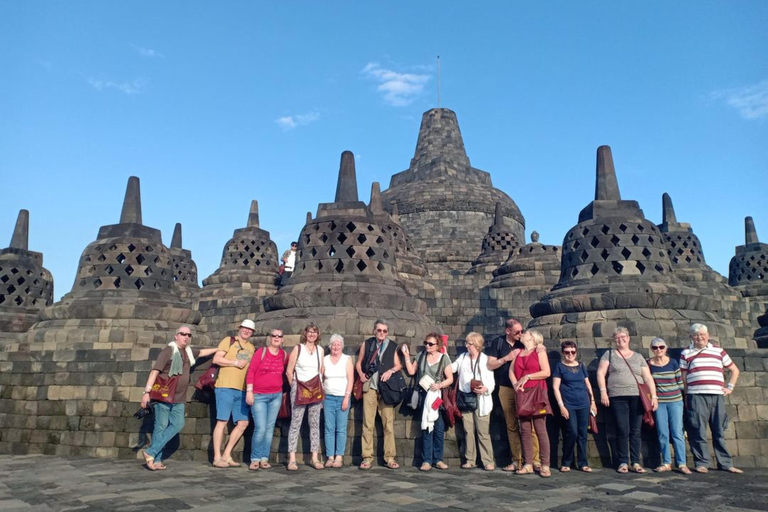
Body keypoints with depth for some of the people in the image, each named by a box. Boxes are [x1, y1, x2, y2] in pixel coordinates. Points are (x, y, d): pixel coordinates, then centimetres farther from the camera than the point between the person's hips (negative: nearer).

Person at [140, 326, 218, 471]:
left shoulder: (189, 352, 14)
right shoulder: (168, 350, -7)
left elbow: (202, 353, 36)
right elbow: (155, 371, -13)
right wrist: (147, 391, -20)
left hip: (179, 398, 7)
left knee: (178, 424, -4)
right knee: (161, 427, -4)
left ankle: (151, 452, -1)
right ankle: (156, 459, 4)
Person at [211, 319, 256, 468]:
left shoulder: (251, 348, 18)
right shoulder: (229, 340, 1)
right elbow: (216, 359, -8)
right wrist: (235, 362, -11)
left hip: (242, 390, 6)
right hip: (225, 388, -6)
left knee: (243, 423, 4)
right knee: (222, 421, -4)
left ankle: (227, 455, 14)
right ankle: (217, 458, 3)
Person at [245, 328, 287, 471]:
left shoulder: (284, 355, 5)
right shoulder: (261, 351, -5)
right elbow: (251, 371, -8)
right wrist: (249, 391, -13)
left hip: (276, 395, 4)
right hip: (259, 396, -4)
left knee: (270, 428, 6)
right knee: (260, 428, -10)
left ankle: (264, 459, 14)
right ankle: (255, 459, 5)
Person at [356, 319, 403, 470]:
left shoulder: (392, 346, 10)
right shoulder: (366, 344, 10)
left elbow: (398, 365, 9)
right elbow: (358, 363, 16)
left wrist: (391, 370, -10)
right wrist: (361, 374, 0)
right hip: (370, 386, 0)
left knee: (389, 423, -1)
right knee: (368, 423, -1)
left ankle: (390, 457, 5)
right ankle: (367, 457, 4)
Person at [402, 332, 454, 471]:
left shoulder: (444, 358, 0)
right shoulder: (421, 356, 10)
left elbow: (450, 379, -2)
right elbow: (411, 371, 8)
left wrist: (440, 385, -19)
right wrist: (406, 356, 3)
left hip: (438, 396, -1)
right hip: (424, 396, 2)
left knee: (439, 429, 0)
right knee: (427, 428, -1)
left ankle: (438, 459, 10)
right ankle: (426, 460, 1)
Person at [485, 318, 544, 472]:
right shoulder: (498, 343, 2)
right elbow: (490, 365, -1)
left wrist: (540, 348, -10)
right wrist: (507, 358, -13)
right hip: (506, 389, 0)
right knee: (511, 426, 5)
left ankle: (536, 460, -2)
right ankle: (517, 461, 12)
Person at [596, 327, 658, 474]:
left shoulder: (638, 357, 16)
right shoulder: (609, 354, 10)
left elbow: (648, 378, 12)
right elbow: (600, 373, 3)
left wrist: (654, 396, 2)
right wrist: (603, 391, -7)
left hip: (637, 397, 2)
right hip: (618, 398, -2)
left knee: (636, 431, 1)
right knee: (622, 430, -5)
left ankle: (635, 462, 9)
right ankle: (623, 462, 4)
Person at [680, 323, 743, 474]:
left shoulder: (718, 351, 16)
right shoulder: (686, 353, 9)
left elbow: (734, 370, 23)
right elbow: (683, 377, 8)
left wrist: (730, 387, 12)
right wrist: (685, 396, 0)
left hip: (717, 396, 2)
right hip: (696, 397, -2)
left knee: (719, 431, 7)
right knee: (698, 432, -2)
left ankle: (726, 463, 15)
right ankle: (701, 463, 5)